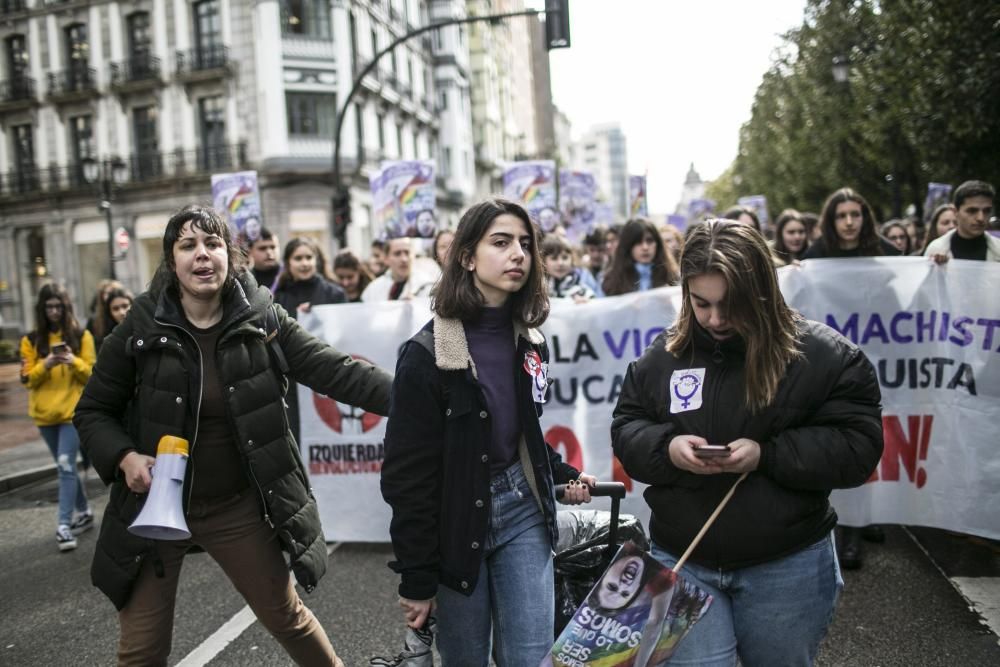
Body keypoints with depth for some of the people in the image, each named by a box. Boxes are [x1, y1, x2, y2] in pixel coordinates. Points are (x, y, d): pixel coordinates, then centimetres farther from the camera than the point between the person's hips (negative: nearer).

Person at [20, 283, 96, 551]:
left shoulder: (82, 336, 0)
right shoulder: (31, 340, 4)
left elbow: (92, 374, -2)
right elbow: (27, 379, 0)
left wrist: (74, 361, -21)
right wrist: (45, 365, -18)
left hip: (73, 411, -3)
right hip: (45, 413, 4)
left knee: (66, 465, -13)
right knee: (65, 467, 13)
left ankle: (64, 525, -11)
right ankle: (84, 513, 27)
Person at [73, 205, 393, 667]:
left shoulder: (262, 321, -8)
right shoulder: (140, 330, -9)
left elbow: (335, 371, -15)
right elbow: (93, 411, 1)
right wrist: (124, 457, -18)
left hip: (238, 507, 0)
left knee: (287, 617, 15)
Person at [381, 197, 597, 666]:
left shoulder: (530, 342, 4)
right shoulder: (427, 354, -15)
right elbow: (408, 473, -14)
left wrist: (562, 474, 3)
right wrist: (416, 577, -12)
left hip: (523, 511, 4)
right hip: (455, 522, -4)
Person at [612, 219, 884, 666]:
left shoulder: (824, 354, -9)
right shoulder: (662, 354, -1)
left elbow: (857, 445, -10)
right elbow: (625, 431, 6)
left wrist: (766, 454, -23)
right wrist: (666, 447, -16)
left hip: (788, 566, -1)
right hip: (682, 562, 1)